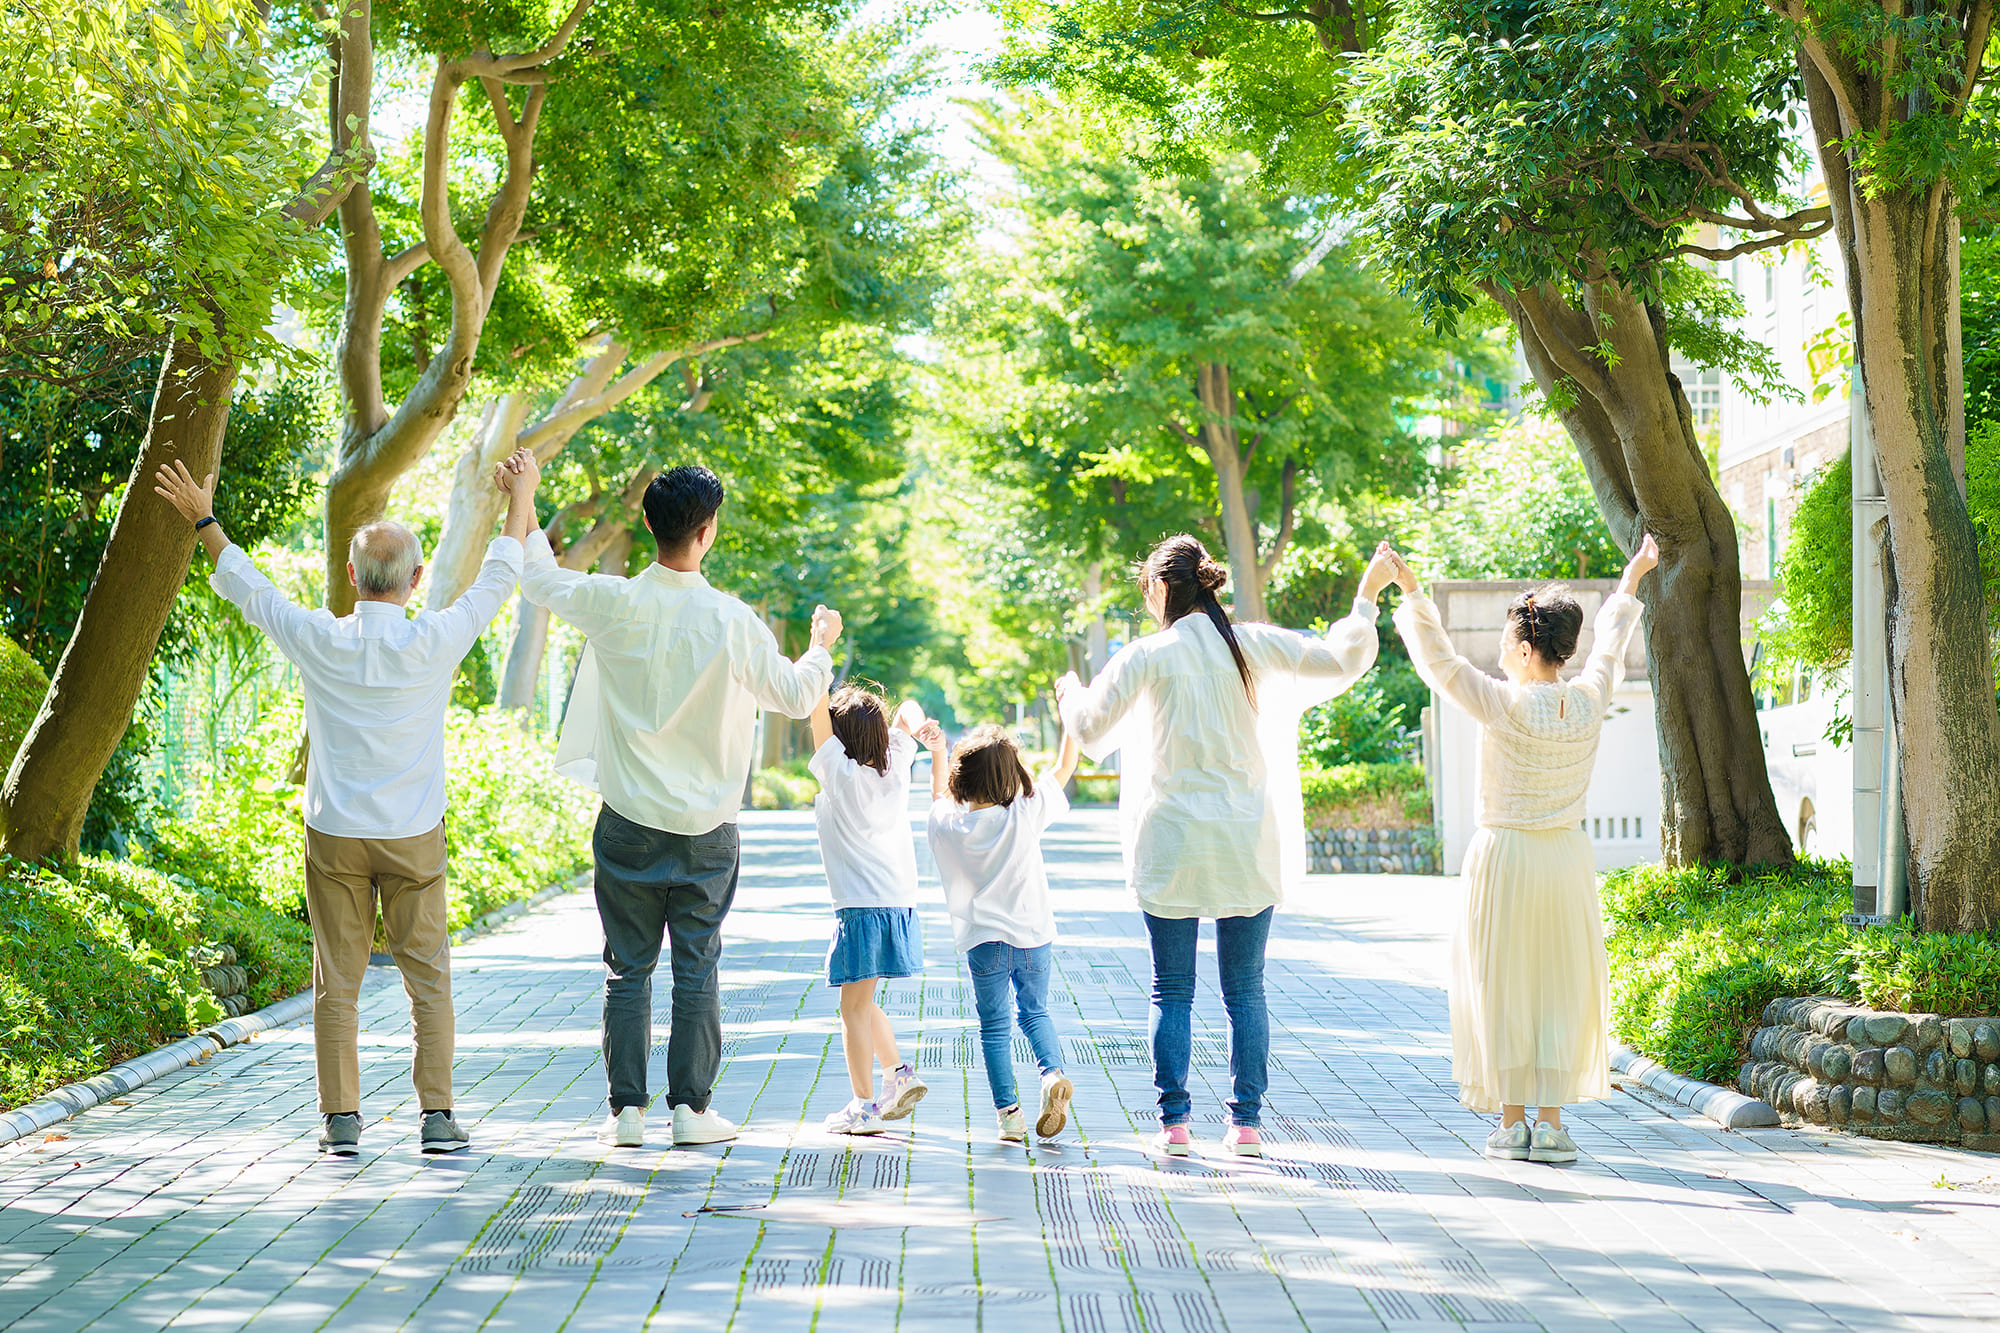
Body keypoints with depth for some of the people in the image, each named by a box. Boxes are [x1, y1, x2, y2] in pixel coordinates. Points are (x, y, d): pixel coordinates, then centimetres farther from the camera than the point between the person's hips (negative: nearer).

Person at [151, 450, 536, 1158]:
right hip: (415, 836, -1)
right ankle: (437, 1116, 2)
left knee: (337, 982, 7)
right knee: (428, 978, 5)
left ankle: (341, 1118, 8)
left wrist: (204, 521, 21)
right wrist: (520, 499, 18)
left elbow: (247, 587, 7)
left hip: (335, 835, 1)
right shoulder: (434, 643, -10)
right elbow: (496, 580, 5)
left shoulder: (320, 641, -8)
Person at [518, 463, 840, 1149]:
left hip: (629, 823, 1)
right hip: (705, 830, -1)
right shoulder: (734, 622, -12)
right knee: (696, 970, 7)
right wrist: (820, 646, 23)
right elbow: (794, 696, 2)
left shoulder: (614, 603, -8)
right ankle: (692, 1108, 8)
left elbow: (538, 577, 11)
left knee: (627, 969, 8)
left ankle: (627, 1108, 9)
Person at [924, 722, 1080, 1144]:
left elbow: (941, 798, 19)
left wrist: (938, 756, 28)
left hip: (985, 941, 0)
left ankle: (1009, 1114, 4)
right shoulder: (1026, 814, -11)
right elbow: (1064, 766, 1)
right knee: (1035, 1012, 18)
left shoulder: (950, 824, -7)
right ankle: (1052, 1073, -7)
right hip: (1034, 935, 0)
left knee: (995, 1027, 9)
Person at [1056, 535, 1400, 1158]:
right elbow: (1341, 661, 1)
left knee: (1172, 991, 5)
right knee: (1245, 990, 8)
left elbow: (1091, 727, 1)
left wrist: (1069, 694, 22)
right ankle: (1246, 1120, 6)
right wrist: (1367, 597, 15)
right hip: (1248, 845, 2)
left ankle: (1174, 1123, 2)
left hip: (1172, 844, -2)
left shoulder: (1148, 656, -5)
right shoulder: (1254, 645, 2)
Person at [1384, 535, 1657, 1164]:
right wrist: (1631, 582, 30)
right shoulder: (1589, 703, -3)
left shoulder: (1505, 705, -16)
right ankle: (1551, 1125, 6)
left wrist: (1411, 593, -4)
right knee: (1561, 990, 8)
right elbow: (1608, 645, 15)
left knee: (1501, 989, 6)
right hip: (1567, 859, 4)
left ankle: (1511, 1123, 9)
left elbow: (1439, 659, -10)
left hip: (1505, 855, -3)